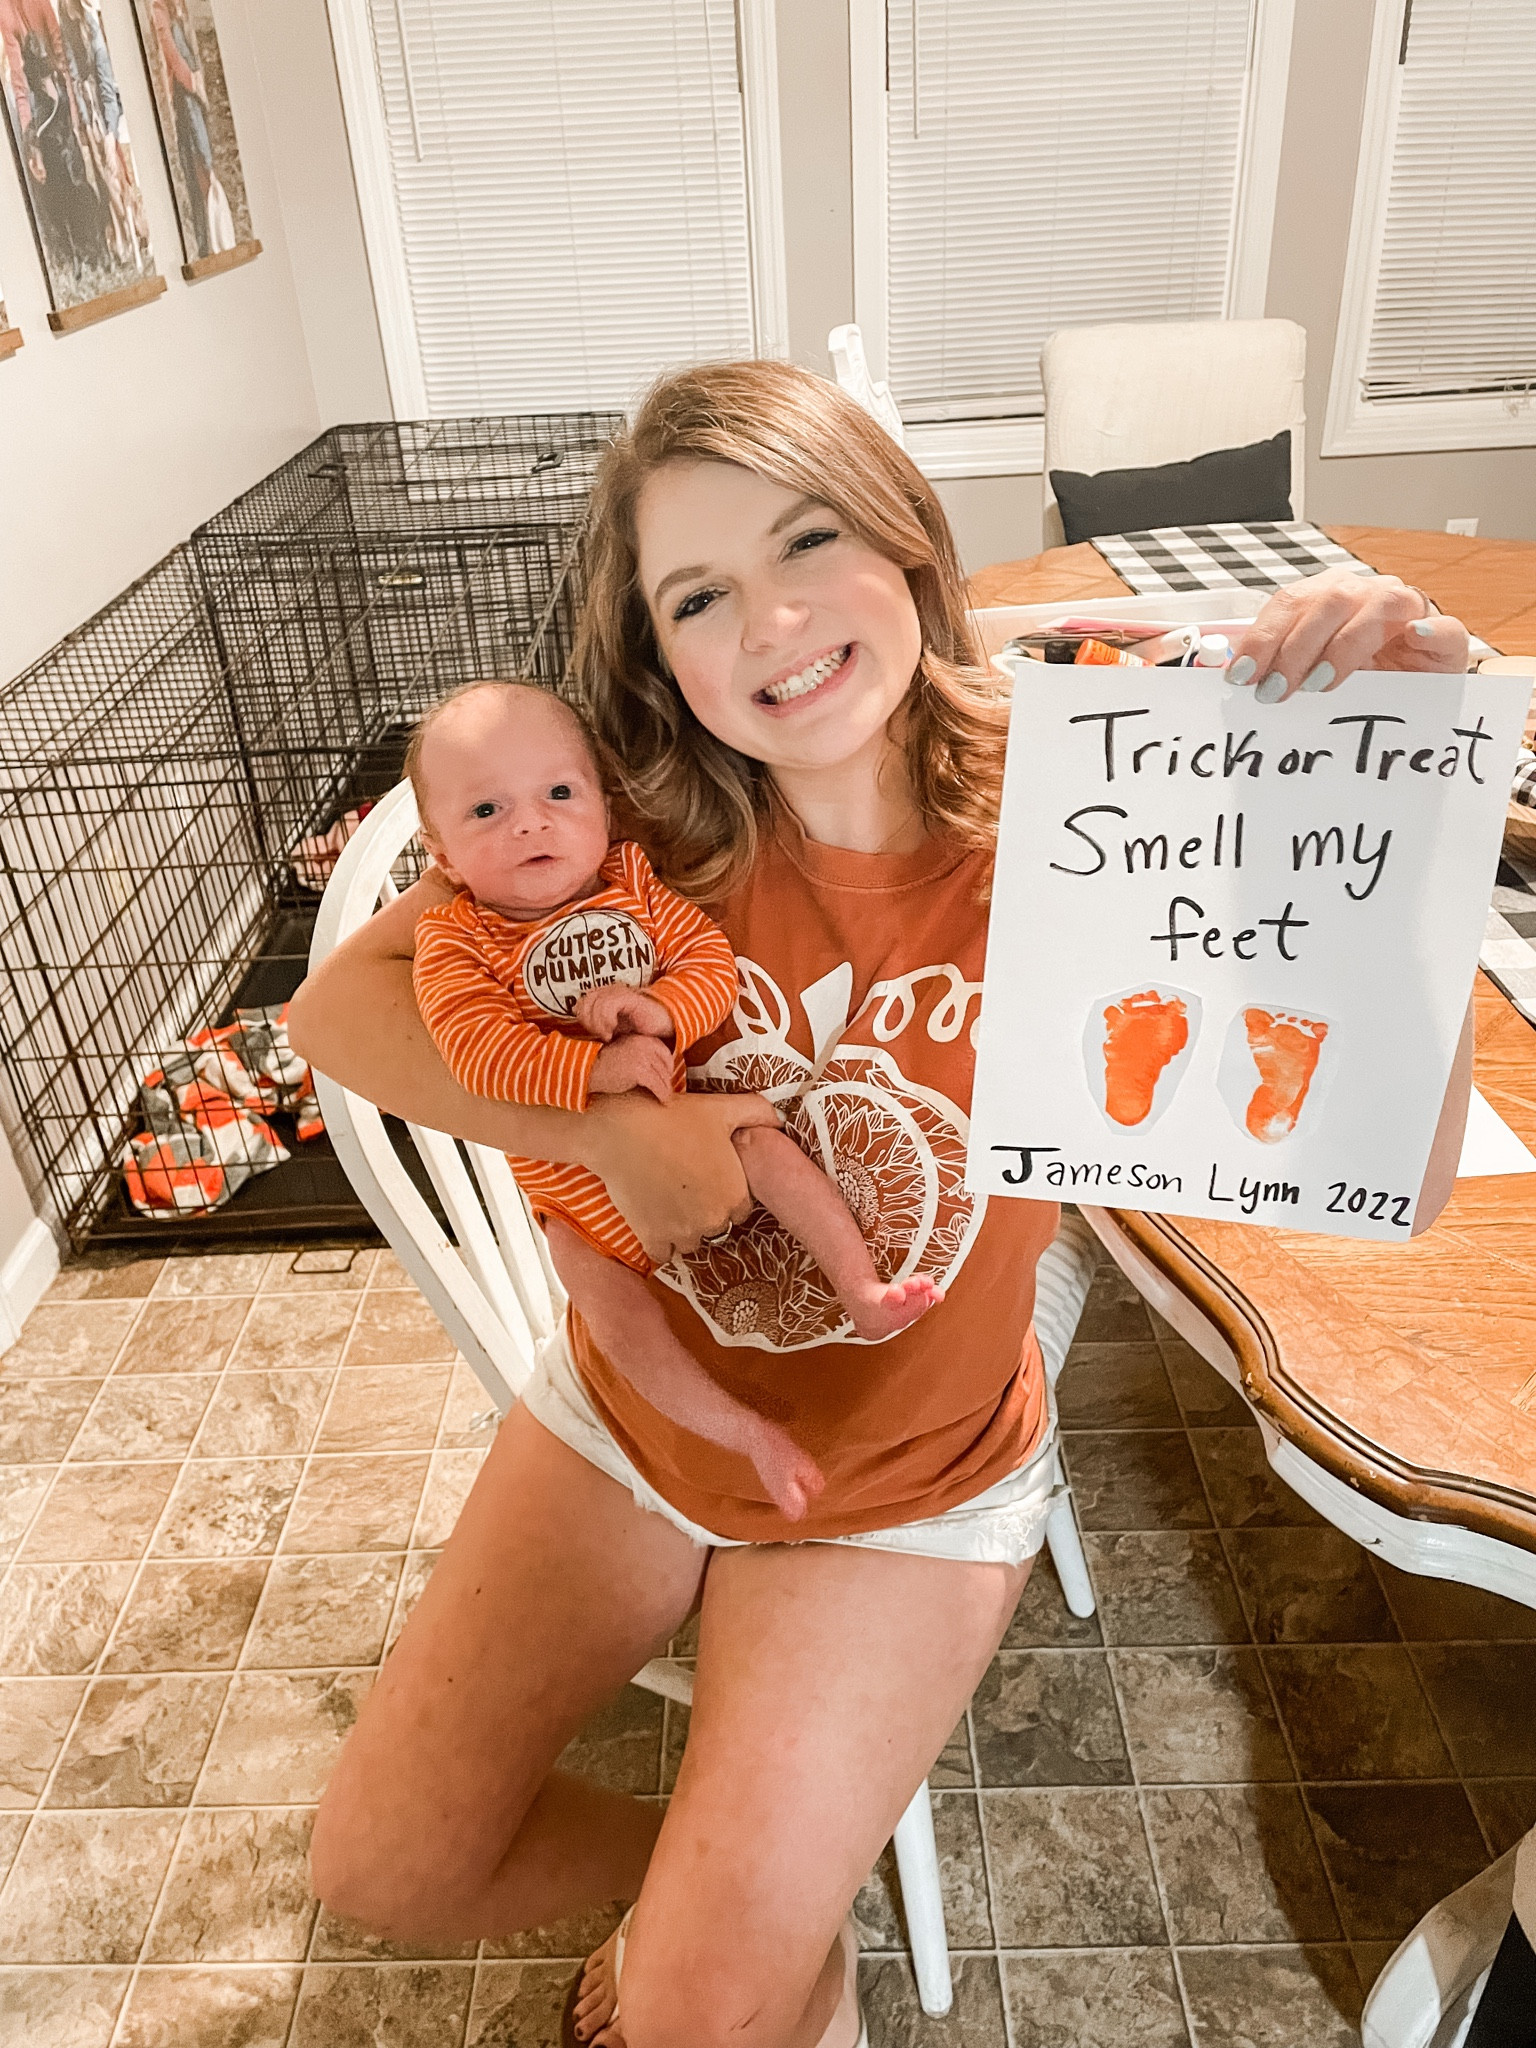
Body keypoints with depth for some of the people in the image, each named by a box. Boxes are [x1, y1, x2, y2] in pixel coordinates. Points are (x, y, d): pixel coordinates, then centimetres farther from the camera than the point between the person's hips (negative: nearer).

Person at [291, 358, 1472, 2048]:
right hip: (632, 1415, 3)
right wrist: (606, 1129, -26)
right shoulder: (643, 824, -15)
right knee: (381, 1870, 7)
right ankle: (738, 1883, 32)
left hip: (910, 1491, -2)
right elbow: (341, 1002, -12)